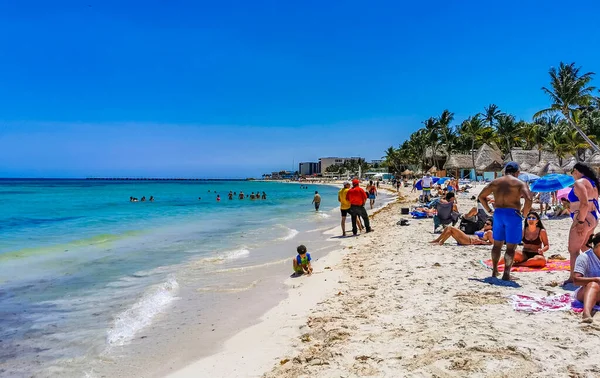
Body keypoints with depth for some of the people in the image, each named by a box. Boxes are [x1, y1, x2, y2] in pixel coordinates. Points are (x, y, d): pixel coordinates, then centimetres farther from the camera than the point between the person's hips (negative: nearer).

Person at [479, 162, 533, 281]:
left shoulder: (495, 182, 10)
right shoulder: (520, 183, -3)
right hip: (513, 214, -4)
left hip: (498, 214, 4)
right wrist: (524, 213, -7)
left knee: (497, 244, 18)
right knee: (511, 247, 3)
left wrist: (489, 210, 15)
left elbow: (481, 196, 12)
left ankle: (494, 271, 25)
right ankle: (506, 274, 2)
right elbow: (529, 199, -18)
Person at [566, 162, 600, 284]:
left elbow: (584, 204, -23)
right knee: (585, 249, 19)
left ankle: (573, 278, -2)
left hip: (583, 219, -10)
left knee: (573, 250, -3)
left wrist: (580, 222, -22)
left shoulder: (579, 183, -12)